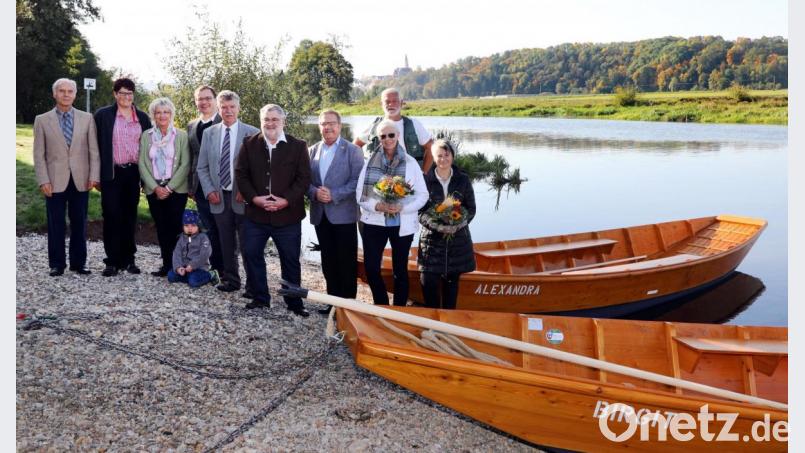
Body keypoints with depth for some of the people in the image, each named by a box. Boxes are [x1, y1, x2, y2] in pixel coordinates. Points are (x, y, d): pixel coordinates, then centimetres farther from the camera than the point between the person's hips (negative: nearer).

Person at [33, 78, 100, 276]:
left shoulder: (86, 118, 7)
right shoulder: (42, 120, 4)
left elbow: (94, 150, 5)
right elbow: (39, 155, 2)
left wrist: (94, 176, -4)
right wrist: (43, 181, -6)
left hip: (81, 180, 1)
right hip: (55, 181, -1)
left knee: (79, 223, 7)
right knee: (56, 225, 4)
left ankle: (79, 262, 16)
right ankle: (57, 264, 13)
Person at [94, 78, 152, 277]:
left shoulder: (142, 117, 9)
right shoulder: (103, 115, 1)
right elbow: (97, 145, 1)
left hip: (134, 173, 3)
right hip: (112, 173, -3)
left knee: (130, 216, 8)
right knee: (112, 216, -2)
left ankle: (128, 259, 16)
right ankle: (113, 261, 4)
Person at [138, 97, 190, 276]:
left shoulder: (181, 135, 2)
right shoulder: (146, 136, 8)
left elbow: (185, 164, -4)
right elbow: (142, 163, 4)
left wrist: (169, 187, -10)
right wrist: (155, 187, -7)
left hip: (176, 189, -2)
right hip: (153, 190, 3)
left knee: (175, 226, -7)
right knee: (161, 228, 4)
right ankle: (166, 264, 11)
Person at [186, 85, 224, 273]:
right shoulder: (191, 126, 15)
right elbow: (191, 158, 16)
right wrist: (190, 185, 11)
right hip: (201, 186, 5)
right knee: (209, 229, 8)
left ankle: (227, 269, 11)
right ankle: (215, 266, 17)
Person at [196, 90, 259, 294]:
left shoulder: (252, 133, -3)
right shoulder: (209, 133, 9)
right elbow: (202, 167, 12)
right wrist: (209, 191, 0)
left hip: (242, 198, -3)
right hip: (219, 198, 3)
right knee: (226, 244, 11)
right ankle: (230, 279, 23)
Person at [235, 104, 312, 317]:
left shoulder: (298, 146, -2)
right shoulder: (249, 144, 4)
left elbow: (304, 178, -4)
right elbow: (240, 174, 3)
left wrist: (286, 200, -15)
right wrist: (254, 198, -11)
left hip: (287, 215, -2)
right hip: (255, 213, 2)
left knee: (290, 260, 6)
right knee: (252, 255, 6)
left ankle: (294, 302, 19)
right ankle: (260, 298, 22)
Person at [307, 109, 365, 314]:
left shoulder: (353, 150, -3)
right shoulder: (312, 151, 11)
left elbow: (357, 181, -10)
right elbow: (306, 180, 10)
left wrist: (334, 195, -18)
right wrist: (315, 193, -11)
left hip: (343, 214, -5)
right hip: (320, 214, 5)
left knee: (347, 261, 1)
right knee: (328, 261, 11)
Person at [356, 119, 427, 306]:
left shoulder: (410, 162, -1)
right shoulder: (370, 161, 2)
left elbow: (422, 195, -1)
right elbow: (360, 193, 0)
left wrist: (402, 207, -17)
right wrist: (376, 206, -17)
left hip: (402, 224, -1)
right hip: (374, 222, 1)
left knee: (400, 269, 9)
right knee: (371, 268, -1)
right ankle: (381, 308, 19)